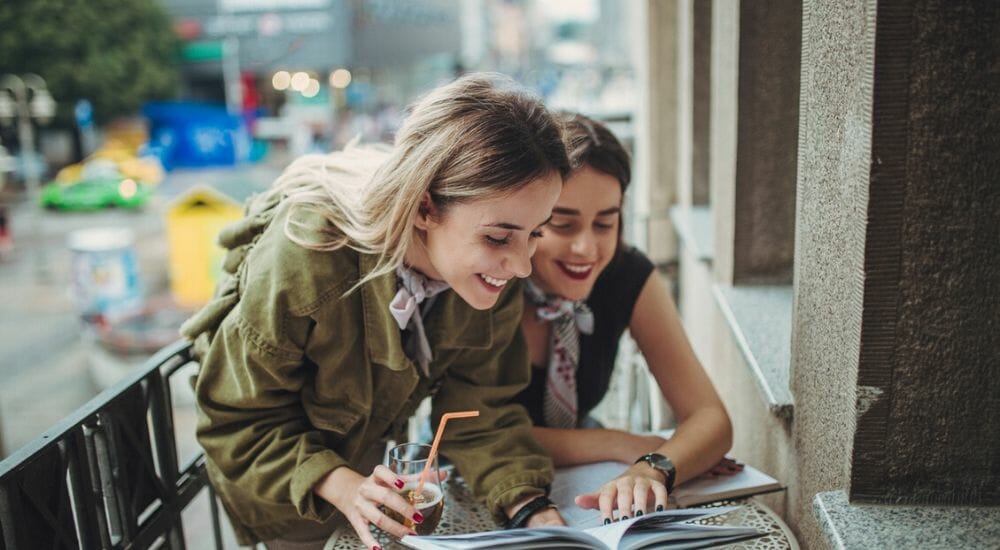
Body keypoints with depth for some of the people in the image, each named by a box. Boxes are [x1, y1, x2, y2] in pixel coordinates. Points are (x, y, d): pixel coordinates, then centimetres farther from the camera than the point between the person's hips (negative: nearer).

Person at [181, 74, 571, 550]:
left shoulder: (492, 277, -25)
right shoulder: (303, 261, -39)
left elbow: (479, 410, -20)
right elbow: (239, 420, -27)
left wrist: (531, 508, -35)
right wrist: (340, 486, -41)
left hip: (373, 445, 4)